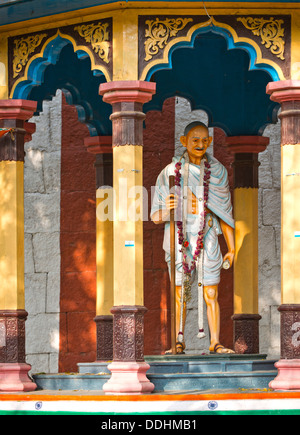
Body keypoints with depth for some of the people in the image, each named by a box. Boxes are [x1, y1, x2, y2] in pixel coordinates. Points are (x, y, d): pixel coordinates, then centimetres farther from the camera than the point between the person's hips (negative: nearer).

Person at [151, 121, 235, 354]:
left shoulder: (218, 172, 6)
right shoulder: (170, 173, 2)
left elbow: (224, 213, 10)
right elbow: (155, 217, 0)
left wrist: (231, 249, 6)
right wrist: (167, 209, -23)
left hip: (207, 241, 1)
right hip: (179, 240, -1)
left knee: (210, 295, -3)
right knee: (180, 295, 0)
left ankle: (216, 343, 1)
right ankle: (179, 343, 6)